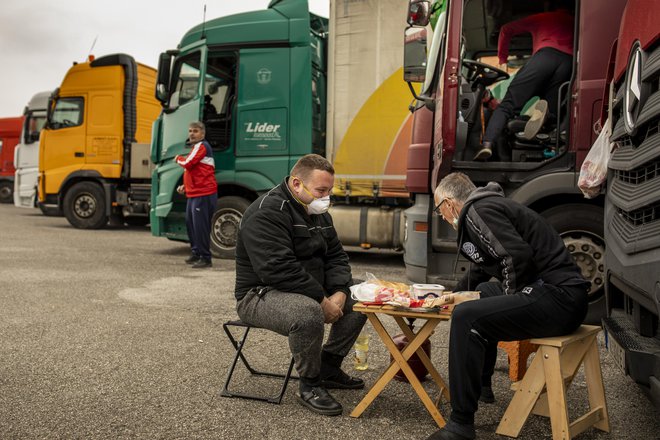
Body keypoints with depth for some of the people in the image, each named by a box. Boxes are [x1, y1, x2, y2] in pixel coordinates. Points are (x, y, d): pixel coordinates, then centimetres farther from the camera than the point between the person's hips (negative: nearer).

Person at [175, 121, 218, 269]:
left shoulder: (201, 146, -10)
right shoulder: (196, 147, 22)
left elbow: (188, 163, -21)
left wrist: (178, 158, 2)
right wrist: (185, 186, 16)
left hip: (203, 194, -10)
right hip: (194, 194, 10)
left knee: (200, 226, -8)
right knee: (190, 224, 15)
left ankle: (205, 258, -2)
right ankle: (196, 253, 26)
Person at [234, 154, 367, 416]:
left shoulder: (317, 212, 9)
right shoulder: (267, 213, -21)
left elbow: (336, 256, 10)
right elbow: (279, 270, -30)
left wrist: (339, 293, -9)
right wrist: (322, 300, -26)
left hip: (307, 291, 10)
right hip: (261, 295, -9)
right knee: (309, 313, -37)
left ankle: (328, 367, 15)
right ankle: (309, 386, -13)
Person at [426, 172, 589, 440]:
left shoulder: (479, 210, -9)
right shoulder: (488, 207, 23)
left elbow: (518, 256, -24)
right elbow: (480, 270, 37)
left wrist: (512, 297, -7)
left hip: (559, 297, -11)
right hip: (559, 296, 11)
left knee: (466, 317, -21)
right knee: (485, 293, 30)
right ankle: (481, 385, 38)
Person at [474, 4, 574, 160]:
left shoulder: (542, 18, 34)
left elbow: (507, 29, 31)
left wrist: (502, 60, 34)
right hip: (570, 61, 2)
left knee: (508, 105, -5)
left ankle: (487, 143, -30)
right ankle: (543, 109, -29)